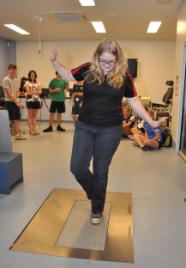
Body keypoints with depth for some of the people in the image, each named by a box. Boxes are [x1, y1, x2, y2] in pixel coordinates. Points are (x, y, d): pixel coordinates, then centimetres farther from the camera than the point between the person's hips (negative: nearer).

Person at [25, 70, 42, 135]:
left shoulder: (38, 83, 12)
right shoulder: (27, 83, 4)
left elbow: (40, 91, -1)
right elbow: (28, 92, -7)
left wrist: (33, 92, -21)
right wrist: (36, 92, -22)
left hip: (37, 100, 3)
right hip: (30, 100, -3)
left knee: (35, 116, 7)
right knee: (30, 115, -2)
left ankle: (34, 129, 10)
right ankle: (31, 129, -1)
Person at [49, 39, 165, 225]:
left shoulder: (123, 76, -5)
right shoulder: (88, 70, -3)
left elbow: (134, 101, 5)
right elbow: (68, 75, 14)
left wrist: (150, 121, 3)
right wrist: (54, 61, 0)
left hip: (110, 130, -2)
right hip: (84, 127, 2)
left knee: (101, 171, 8)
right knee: (77, 167, 0)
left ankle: (97, 210, 31)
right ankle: (95, 193, 33)